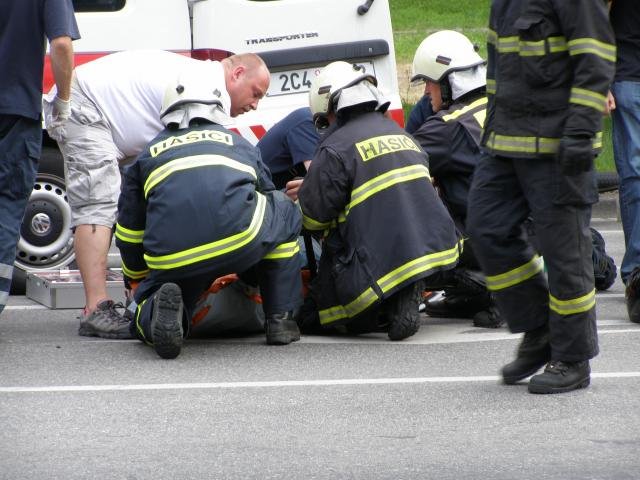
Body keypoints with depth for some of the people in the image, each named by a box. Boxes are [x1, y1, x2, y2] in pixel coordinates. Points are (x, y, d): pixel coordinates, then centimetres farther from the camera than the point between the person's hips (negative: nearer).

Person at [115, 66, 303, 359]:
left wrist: (137, 284, 50)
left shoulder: (147, 156, 29)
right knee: (284, 210, 31)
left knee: (144, 316, 27)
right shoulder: (240, 145, 31)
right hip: (241, 241, 0)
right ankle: (280, 319, 25)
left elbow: (130, 239, 31)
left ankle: (160, 306, -12)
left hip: (172, 260, 1)